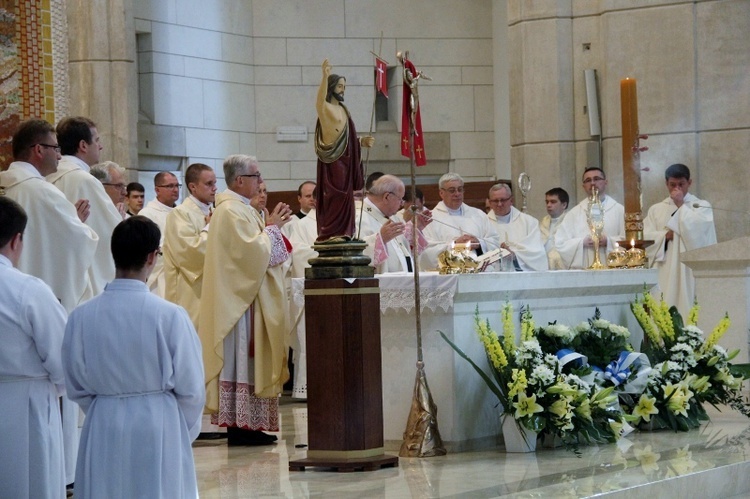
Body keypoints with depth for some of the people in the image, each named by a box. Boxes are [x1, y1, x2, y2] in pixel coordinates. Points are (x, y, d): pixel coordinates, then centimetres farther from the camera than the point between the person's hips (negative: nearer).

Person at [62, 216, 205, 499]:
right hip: (159, 428, -2)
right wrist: (186, 432, 10)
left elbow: (76, 387, 3)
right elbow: (191, 387, -7)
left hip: (103, 430, 2)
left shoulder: (82, 316, -8)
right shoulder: (170, 316, -15)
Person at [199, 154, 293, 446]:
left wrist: (272, 226, 9)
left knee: (248, 362, 9)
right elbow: (253, 252, -22)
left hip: (248, 297, 11)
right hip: (239, 299, -11)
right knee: (241, 362, -8)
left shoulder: (240, 209, 17)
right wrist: (272, 227, -9)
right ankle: (239, 426, -7)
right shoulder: (231, 211, -16)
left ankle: (246, 425, 11)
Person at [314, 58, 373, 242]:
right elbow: (319, 101, -33)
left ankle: (342, 232, 11)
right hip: (332, 161, -8)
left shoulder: (343, 110, 17)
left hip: (346, 161, 8)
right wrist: (325, 77, -46)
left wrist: (362, 142, 9)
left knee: (345, 196, 8)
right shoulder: (325, 108, -7)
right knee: (333, 197, -10)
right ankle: (330, 233, -9)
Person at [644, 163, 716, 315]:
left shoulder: (702, 206, 8)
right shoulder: (656, 210, 16)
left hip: (689, 272, -3)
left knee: (687, 308, -11)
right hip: (663, 273, 3)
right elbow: (645, 237, 5)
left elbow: (697, 231, -9)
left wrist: (681, 206, -4)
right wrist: (666, 235, -10)